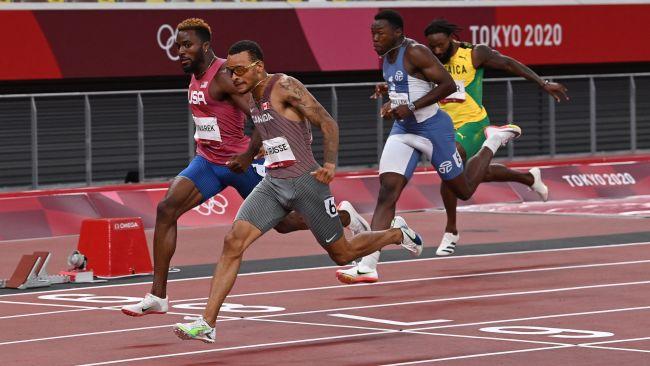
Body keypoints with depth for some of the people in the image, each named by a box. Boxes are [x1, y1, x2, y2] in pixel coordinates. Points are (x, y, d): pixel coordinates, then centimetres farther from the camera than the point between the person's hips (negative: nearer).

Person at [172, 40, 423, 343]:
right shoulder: (253, 97, 8)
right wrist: (246, 157, 38)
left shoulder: (285, 87, -15)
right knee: (233, 242, -13)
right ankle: (207, 324, -16)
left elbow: (327, 123, -18)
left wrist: (330, 163, -30)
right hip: (273, 182, 6)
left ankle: (397, 233, 38)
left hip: (305, 182, -6)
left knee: (342, 254, 9)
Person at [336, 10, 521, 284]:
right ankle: (367, 266, -19)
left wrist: (412, 107, -25)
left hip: (432, 128, -7)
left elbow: (448, 84, -22)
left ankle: (493, 141, 37)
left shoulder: (415, 53, -19)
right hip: (403, 130, 7)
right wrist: (392, 102, 6)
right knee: (386, 194, -10)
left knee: (463, 191, 11)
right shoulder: (386, 56, 7)